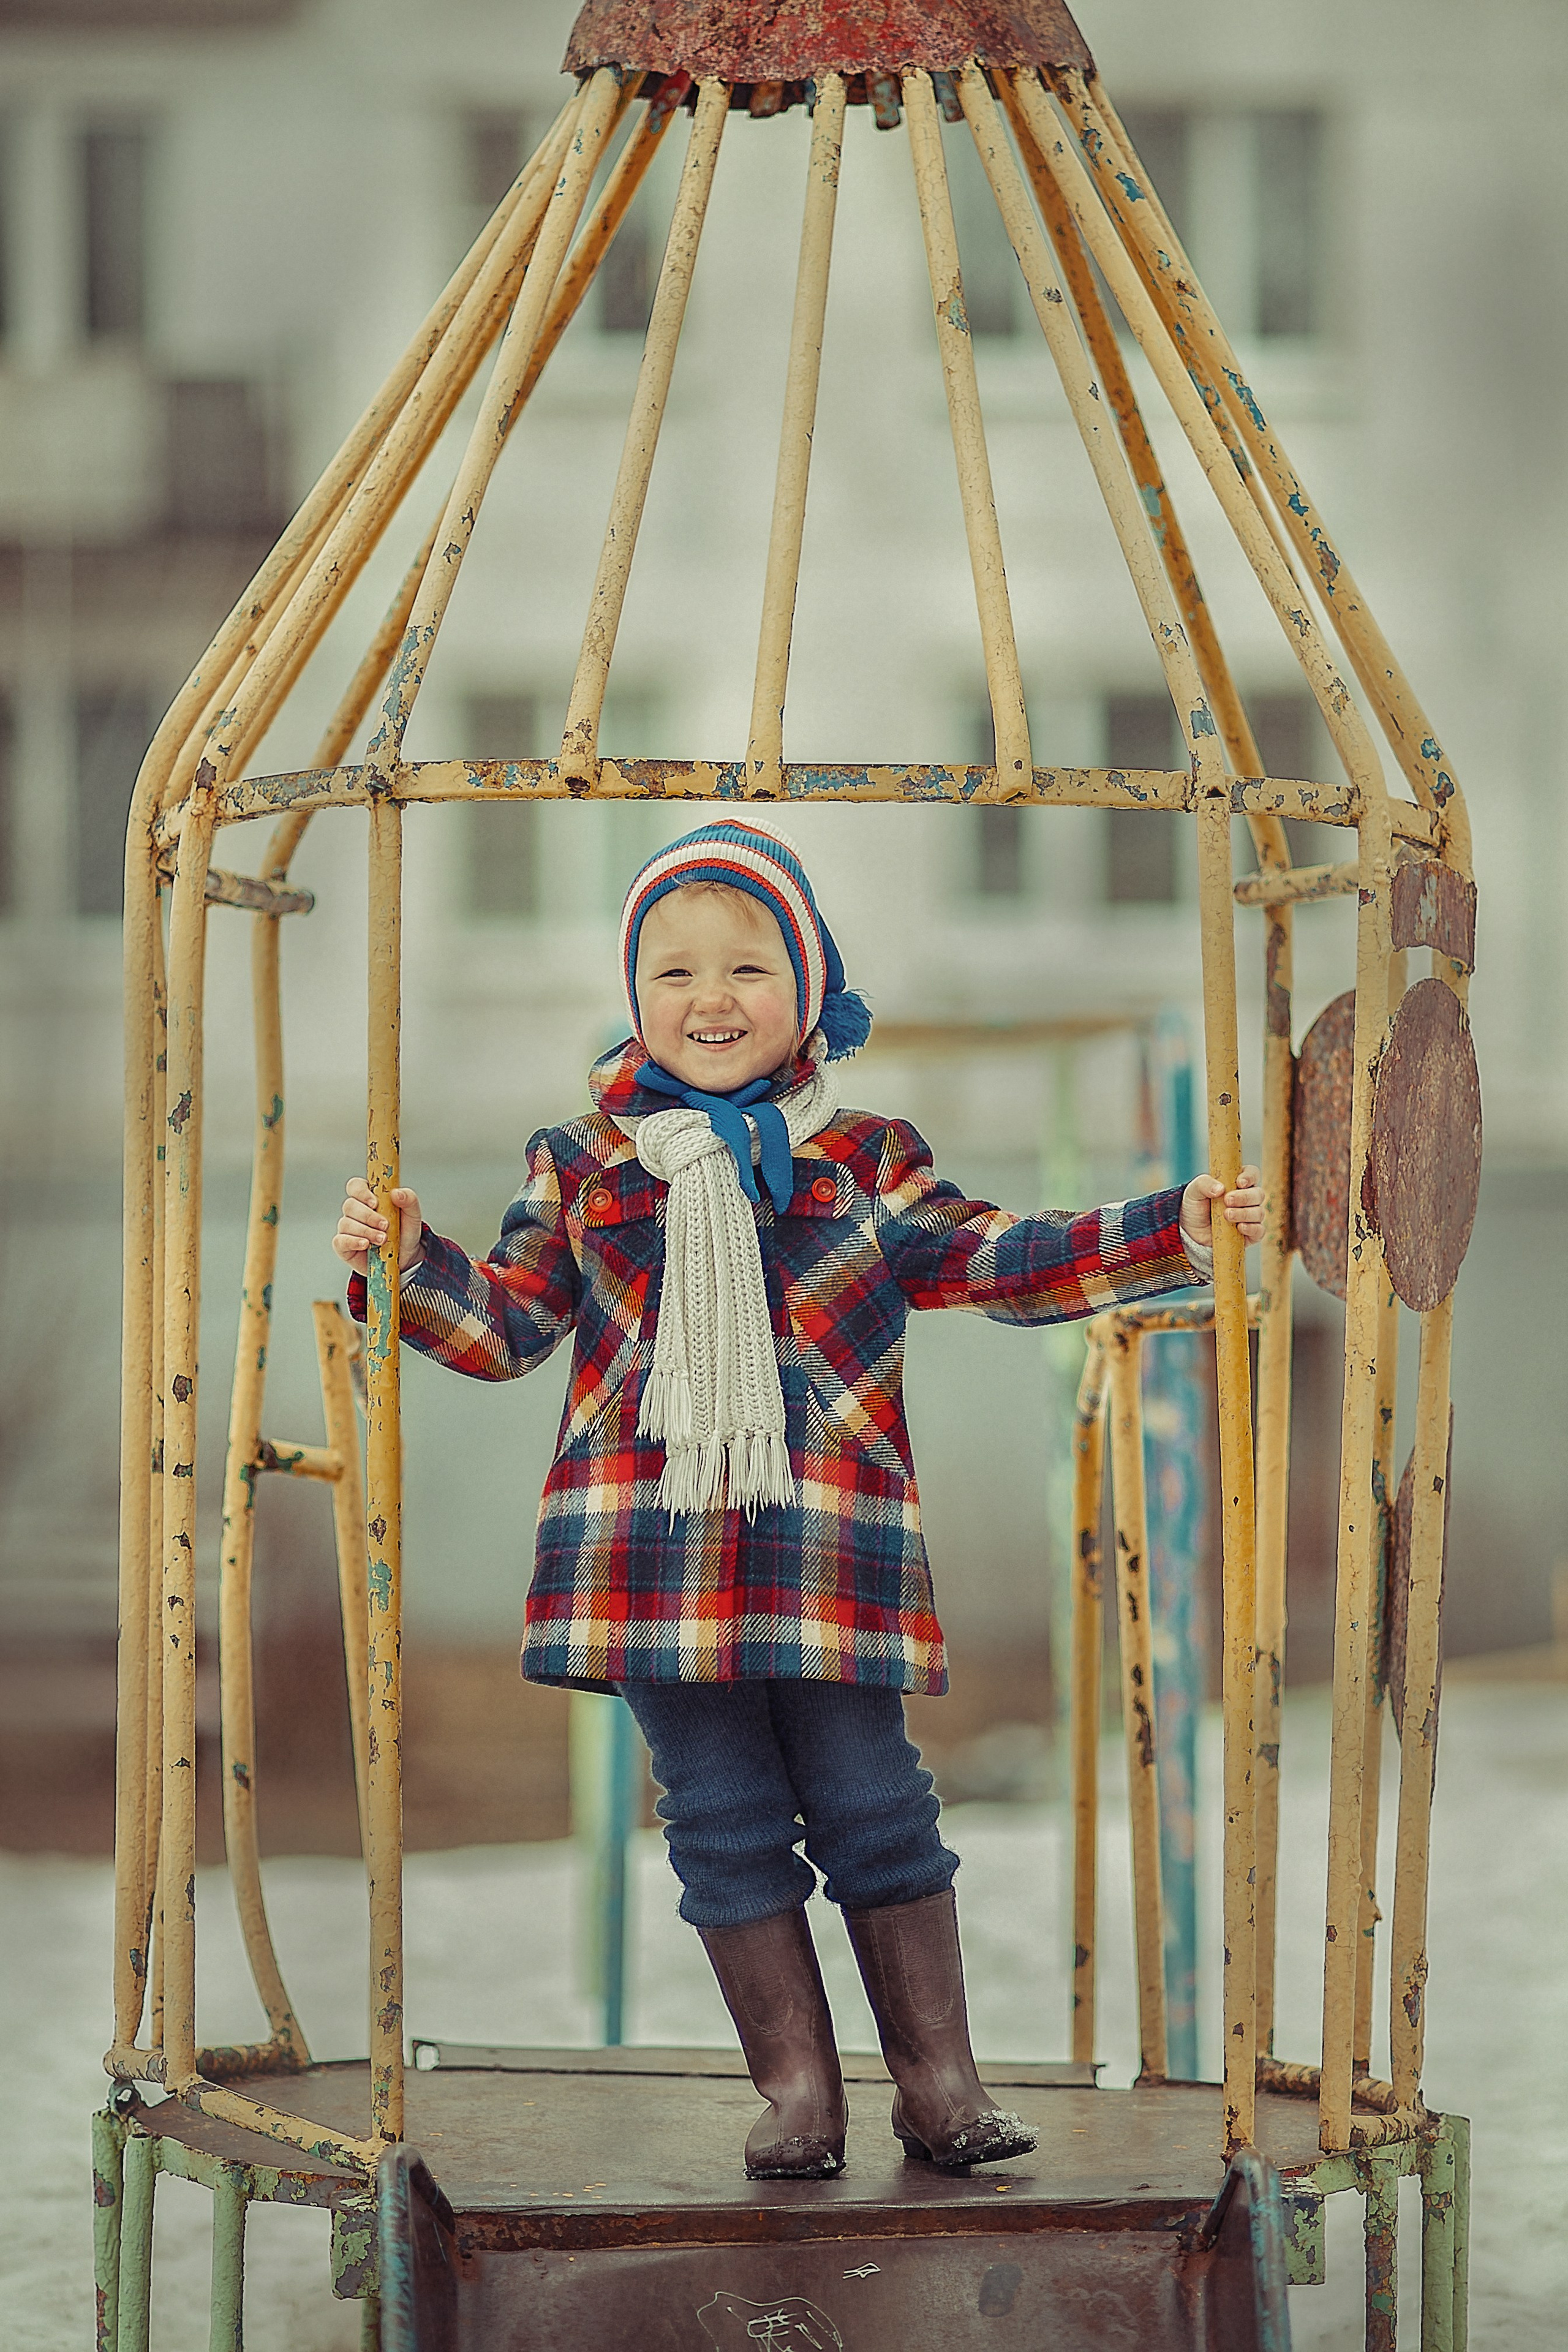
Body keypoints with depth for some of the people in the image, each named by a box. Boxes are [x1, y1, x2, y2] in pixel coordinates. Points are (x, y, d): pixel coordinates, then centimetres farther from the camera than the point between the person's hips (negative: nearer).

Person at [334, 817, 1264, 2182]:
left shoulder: (866, 1157, 12)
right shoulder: (586, 1167, 12)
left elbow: (995, 1265, 10)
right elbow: (508, 1324, 14)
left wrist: (1174, 1234, 3)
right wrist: (405, 1260, -2)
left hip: (830, 1540, -1)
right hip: (650, 1542, 1)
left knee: (870, 1803, 0)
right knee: (724, 1819, 3)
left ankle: (938, 2082, 10)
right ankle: (795, 2094, 10)